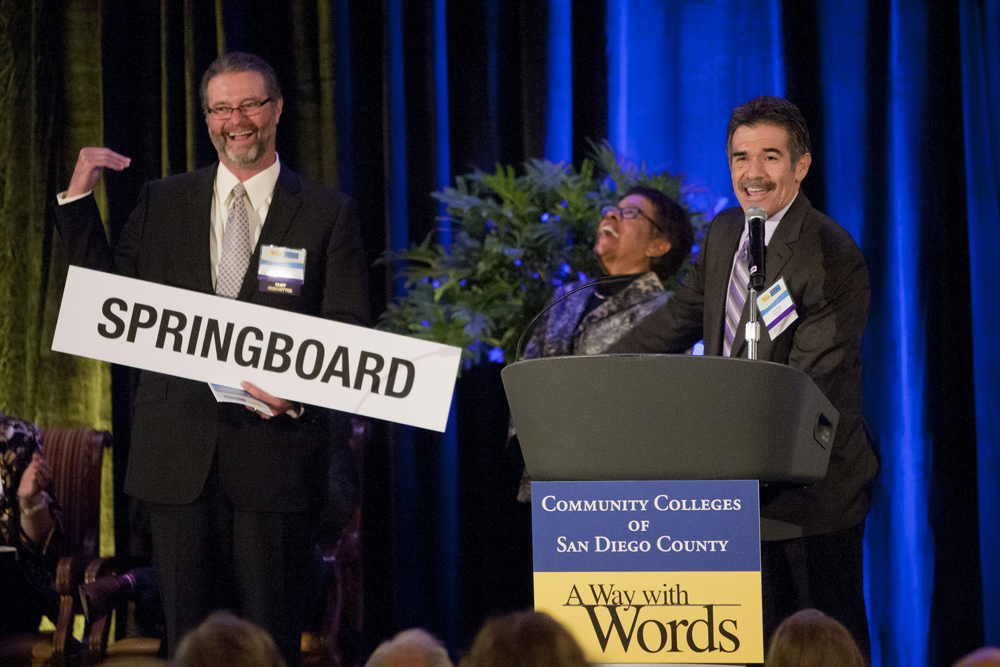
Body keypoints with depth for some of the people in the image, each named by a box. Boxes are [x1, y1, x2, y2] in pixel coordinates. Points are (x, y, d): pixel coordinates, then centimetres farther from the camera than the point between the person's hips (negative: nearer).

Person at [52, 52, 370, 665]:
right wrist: (78, 199, 3)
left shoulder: (328, 213, 6)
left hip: (276, 447, -2)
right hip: (181, 451, 2)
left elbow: (350, 333, 2)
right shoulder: (163, 202, 13)